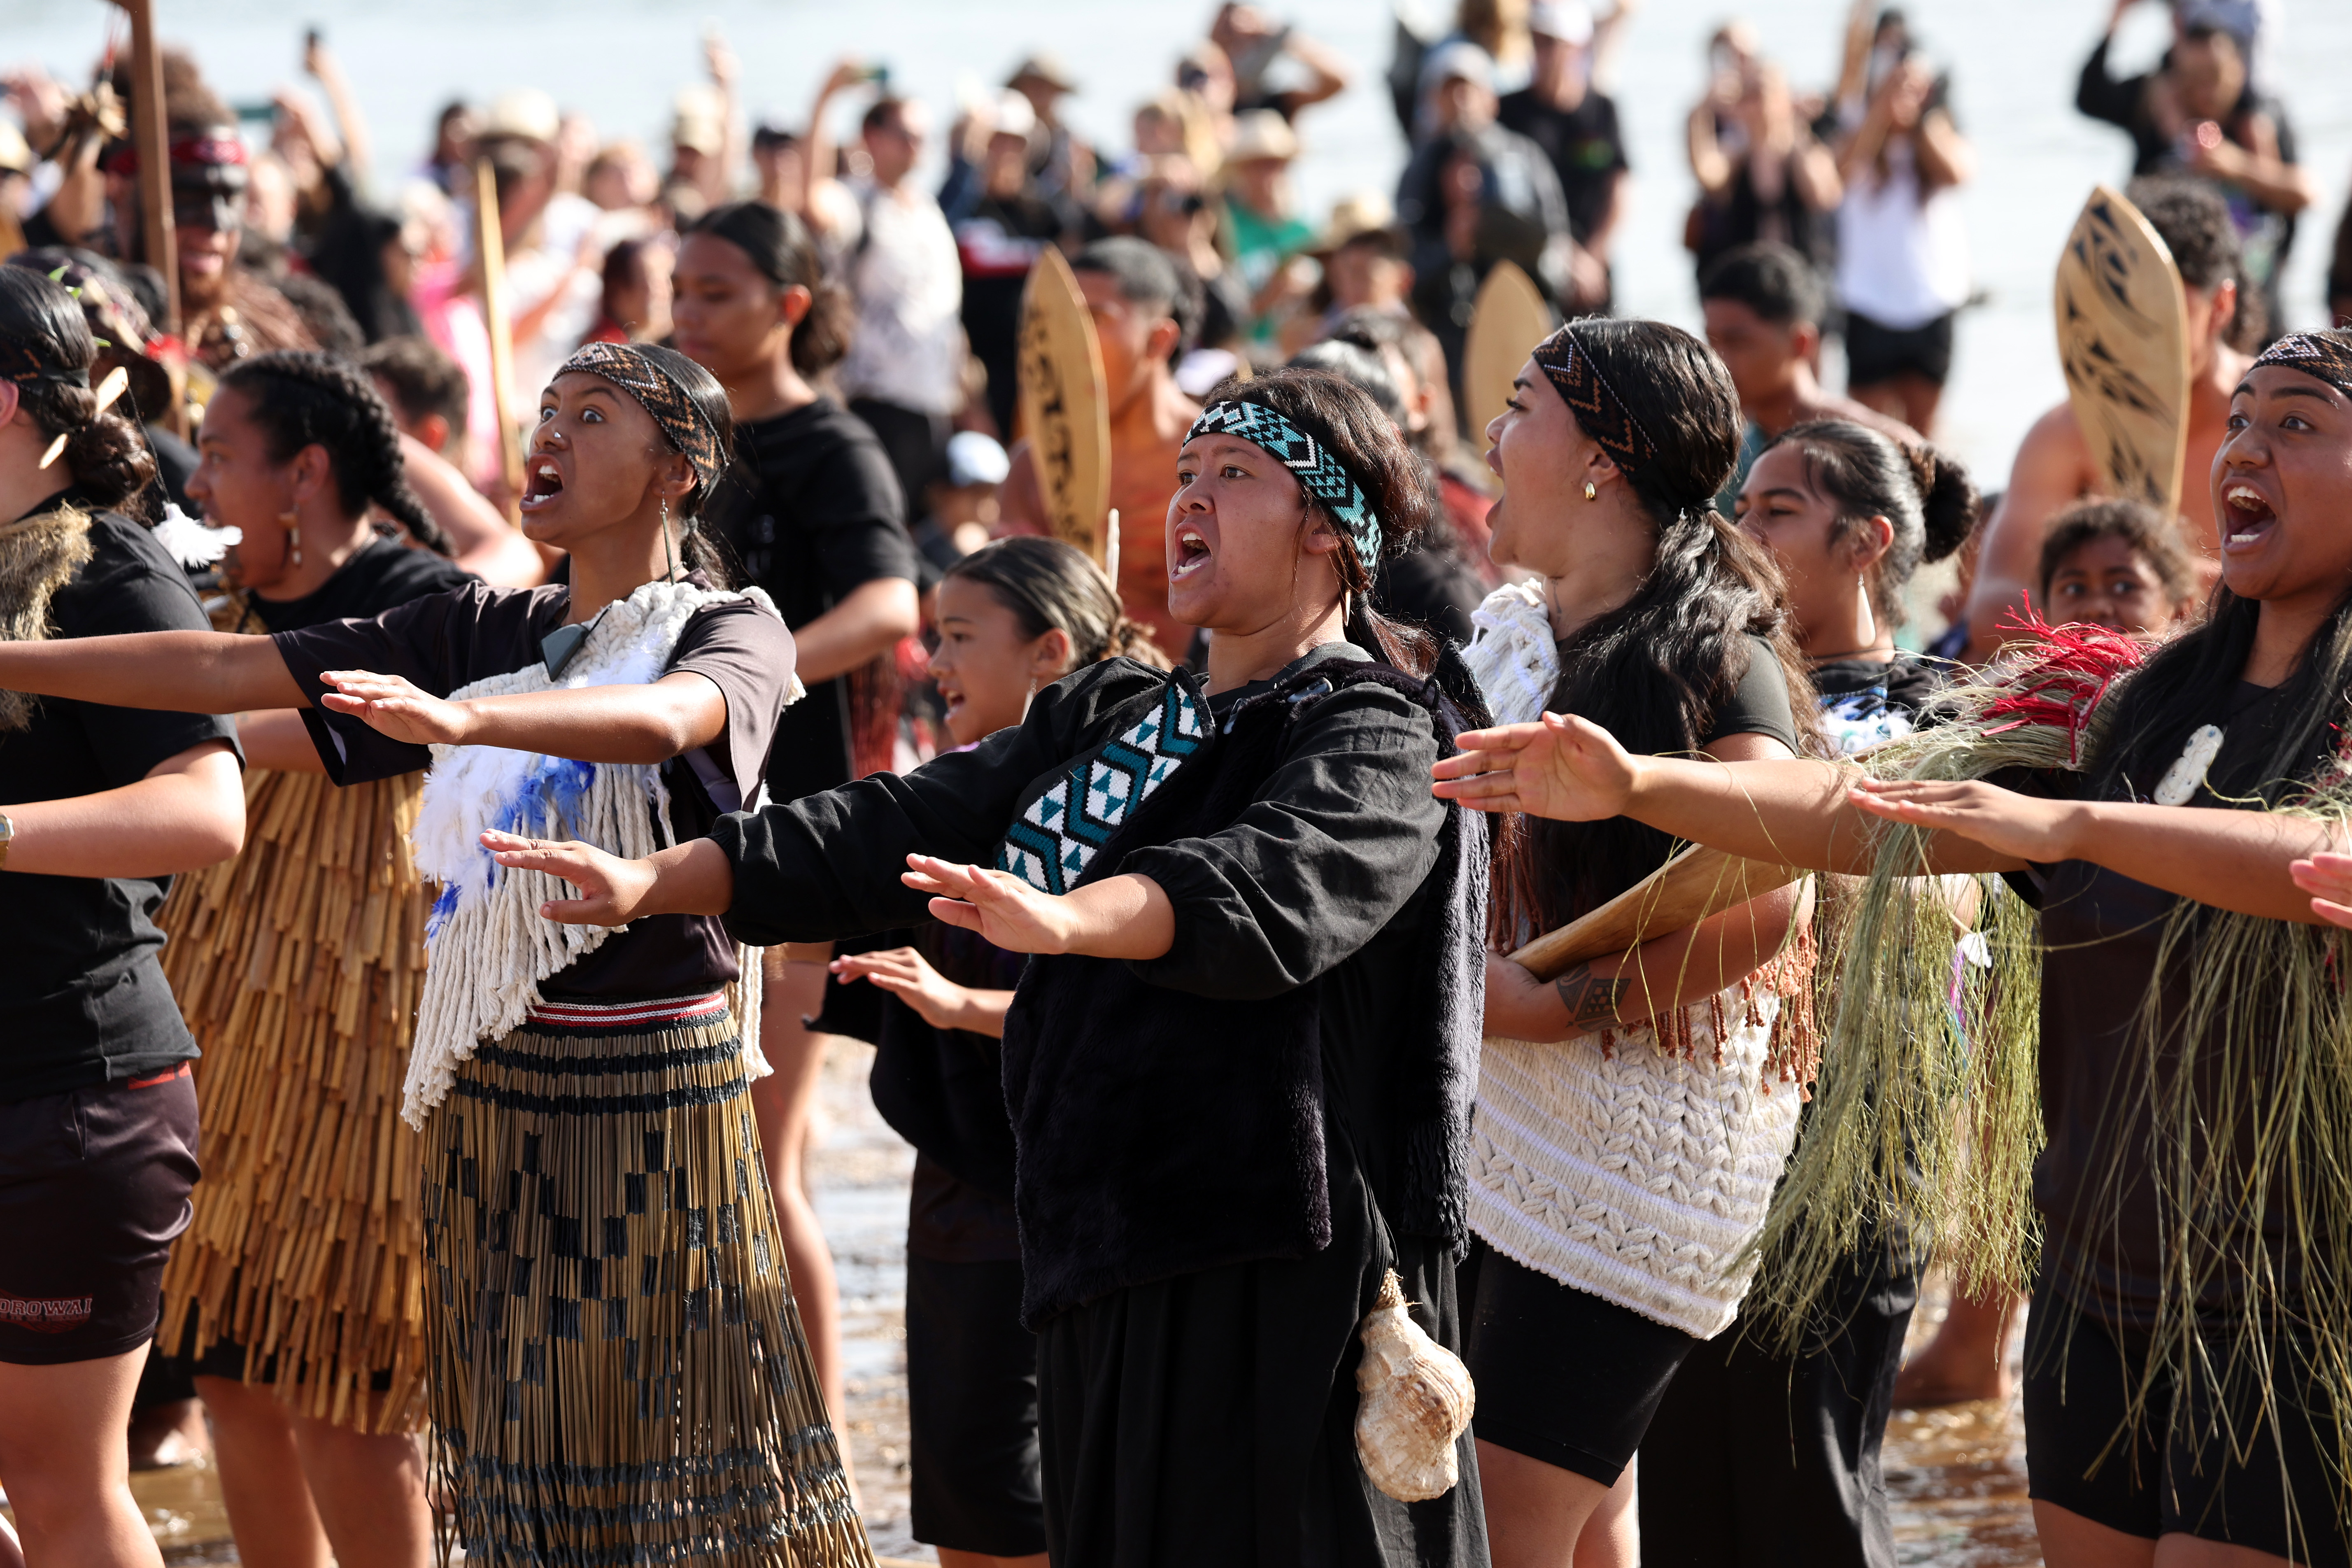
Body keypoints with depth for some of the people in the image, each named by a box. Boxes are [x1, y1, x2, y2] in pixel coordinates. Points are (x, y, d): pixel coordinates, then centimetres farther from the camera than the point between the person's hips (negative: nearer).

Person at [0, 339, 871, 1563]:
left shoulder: (732, 631, -4)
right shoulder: (485, 630, 12)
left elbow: (661, 722, -29)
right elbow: (230, 672, 9)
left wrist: (463, 718, -45)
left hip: (654, 1089, -5)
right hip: (490, 1088, 5)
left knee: (678, 1449, -4)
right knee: (523, 1462, 7)